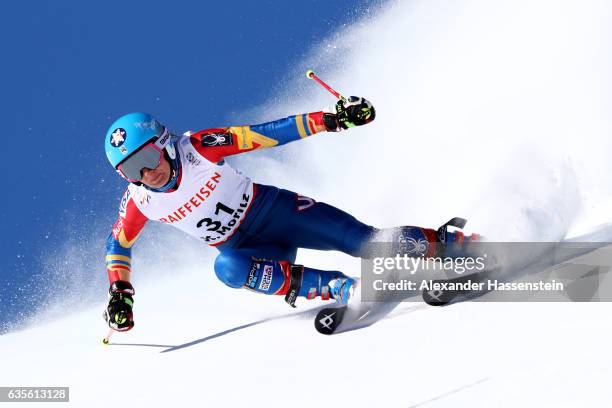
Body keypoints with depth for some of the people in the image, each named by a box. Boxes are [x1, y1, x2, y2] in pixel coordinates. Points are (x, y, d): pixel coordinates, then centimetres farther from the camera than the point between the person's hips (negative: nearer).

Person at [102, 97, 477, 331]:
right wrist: (119, 294, -2)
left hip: (275, 209, -2)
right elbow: (118, 244, 7)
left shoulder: (198, 147, -21)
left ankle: (450, 244, 0)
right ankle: (341, 289, -30)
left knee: (360, 239, -16)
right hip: (241, 247, 2)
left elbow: (266, 135, -20)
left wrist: (329, 119, -25)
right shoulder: (139, 201, -12)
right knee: (228, 269, -33)